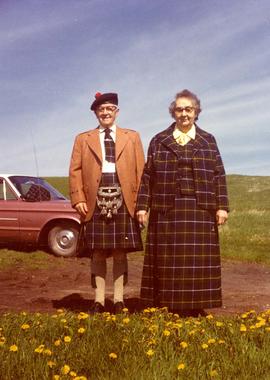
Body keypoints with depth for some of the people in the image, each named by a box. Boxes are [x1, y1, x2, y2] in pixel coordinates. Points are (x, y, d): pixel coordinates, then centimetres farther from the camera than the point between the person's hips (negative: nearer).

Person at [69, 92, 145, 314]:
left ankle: (119, 300, 13)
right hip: (96, 201, 0)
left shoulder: (132, 137, 15)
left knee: (121, 252, 4)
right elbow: (75, 171, 6)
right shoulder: (83, 139, 15)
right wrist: (78, 199, -6)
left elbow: (141, 170, 7)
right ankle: (99, 300, 11)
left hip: (124, 201, 0)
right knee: (97, 252, 3)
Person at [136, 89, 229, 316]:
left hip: (200, 212, 1)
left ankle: (196, 307, 12)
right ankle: (169, 307, 10)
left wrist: (222, 206, -1)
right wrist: (142, 206, -1)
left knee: (197, 260, 2)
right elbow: (147, 176, 6)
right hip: (167, 212, 0)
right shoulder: (159, 141, 9)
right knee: (168, 260, 1)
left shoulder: (208, 141, 11)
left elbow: (219, 176, 7)